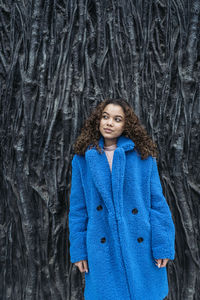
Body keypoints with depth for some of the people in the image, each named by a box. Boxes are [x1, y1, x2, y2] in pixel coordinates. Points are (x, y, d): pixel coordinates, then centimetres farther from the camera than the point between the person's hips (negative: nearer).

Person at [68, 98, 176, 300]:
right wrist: (78, 250, 1)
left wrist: (163, 246, -7)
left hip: (140, 247, 0)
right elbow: (77, 209, 3)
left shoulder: (143, 155, -2)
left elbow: (157, 202, -2)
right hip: (102, 250, 1)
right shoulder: (83, 158, 0)